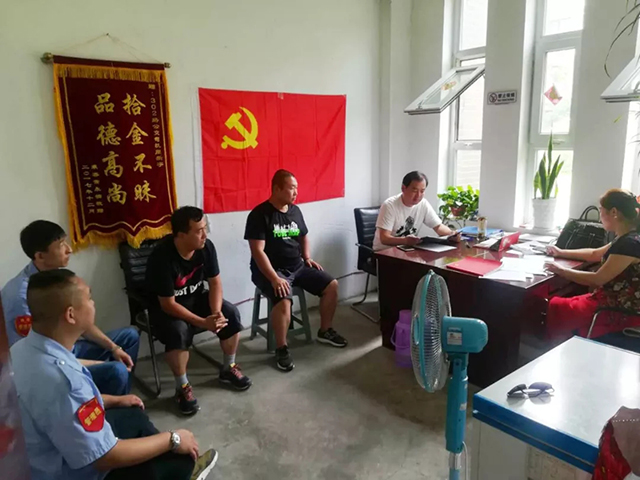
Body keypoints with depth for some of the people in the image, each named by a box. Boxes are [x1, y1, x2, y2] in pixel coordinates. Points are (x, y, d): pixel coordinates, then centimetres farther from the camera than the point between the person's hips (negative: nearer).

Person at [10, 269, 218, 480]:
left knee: (133, 415, 20)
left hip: (54, 451, 9)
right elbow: (106, 457, -30)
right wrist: (172, 440, -17)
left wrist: (114, 400, 18)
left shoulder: (25, 348, -9)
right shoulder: (59, 378, -38)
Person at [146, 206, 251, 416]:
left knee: (231, 314, -15)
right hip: (164, 307, -5)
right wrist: (203, 322, -32)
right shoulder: (162, 257, -31)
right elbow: (168, 304, -28)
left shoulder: (206, 246, -15)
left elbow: (215, 282, -6)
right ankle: (182, 387, -11)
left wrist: (216, 312, -24)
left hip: (196, 297, 5)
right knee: (178, 331, -34)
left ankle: (228, 368, 7)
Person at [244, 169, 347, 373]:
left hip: (298, 266, 7)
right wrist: (274, 278, -28)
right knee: (284, 301, -33)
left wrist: (307, 258, 5)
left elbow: (304, 237, 23)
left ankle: (325, 331, 17)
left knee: (332, 285, -1)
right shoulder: (260, 214, -14)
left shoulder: (295, 211, 8)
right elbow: (258, 251, -20)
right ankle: (281, 349, -12)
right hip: (271, 270, -7)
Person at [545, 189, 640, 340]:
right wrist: (561, 253, 26)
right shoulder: (627, 239, 7)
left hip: (621, 313, -9)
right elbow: (594, 254, 24)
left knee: (555, 307, -5)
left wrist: (560, 270, -16)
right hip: (613, 301, 9)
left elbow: (597, 279, -24)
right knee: (564, 304, 10)